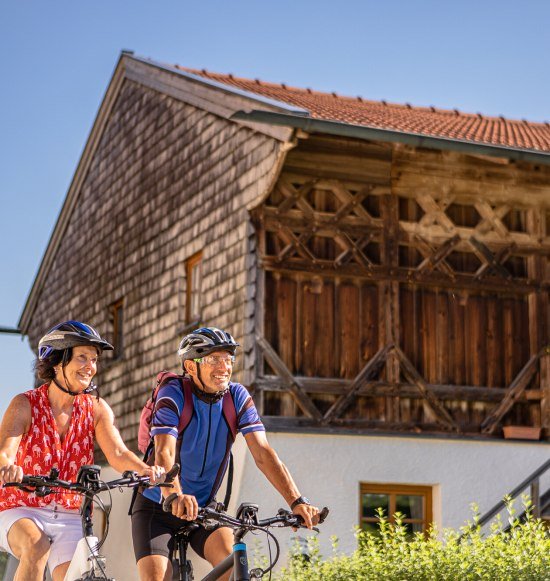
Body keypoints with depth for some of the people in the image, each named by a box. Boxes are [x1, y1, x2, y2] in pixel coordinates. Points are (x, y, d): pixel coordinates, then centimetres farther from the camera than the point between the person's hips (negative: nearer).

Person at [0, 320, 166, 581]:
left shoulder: (96, 408, -1)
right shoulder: (26, 404, -9)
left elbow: (117, 453, -15)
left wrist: (145, 469, -38)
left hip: (70, 519, 3)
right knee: (36, 545, -34)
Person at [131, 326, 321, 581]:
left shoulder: (237, 396, -8)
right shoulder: (173, 394, -18)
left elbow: (263, 453, -16)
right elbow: (164, 454, -32)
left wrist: (297, 502, -29)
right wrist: (176, 496, -52)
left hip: (203, 508, 3)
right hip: (157, 509, -3)